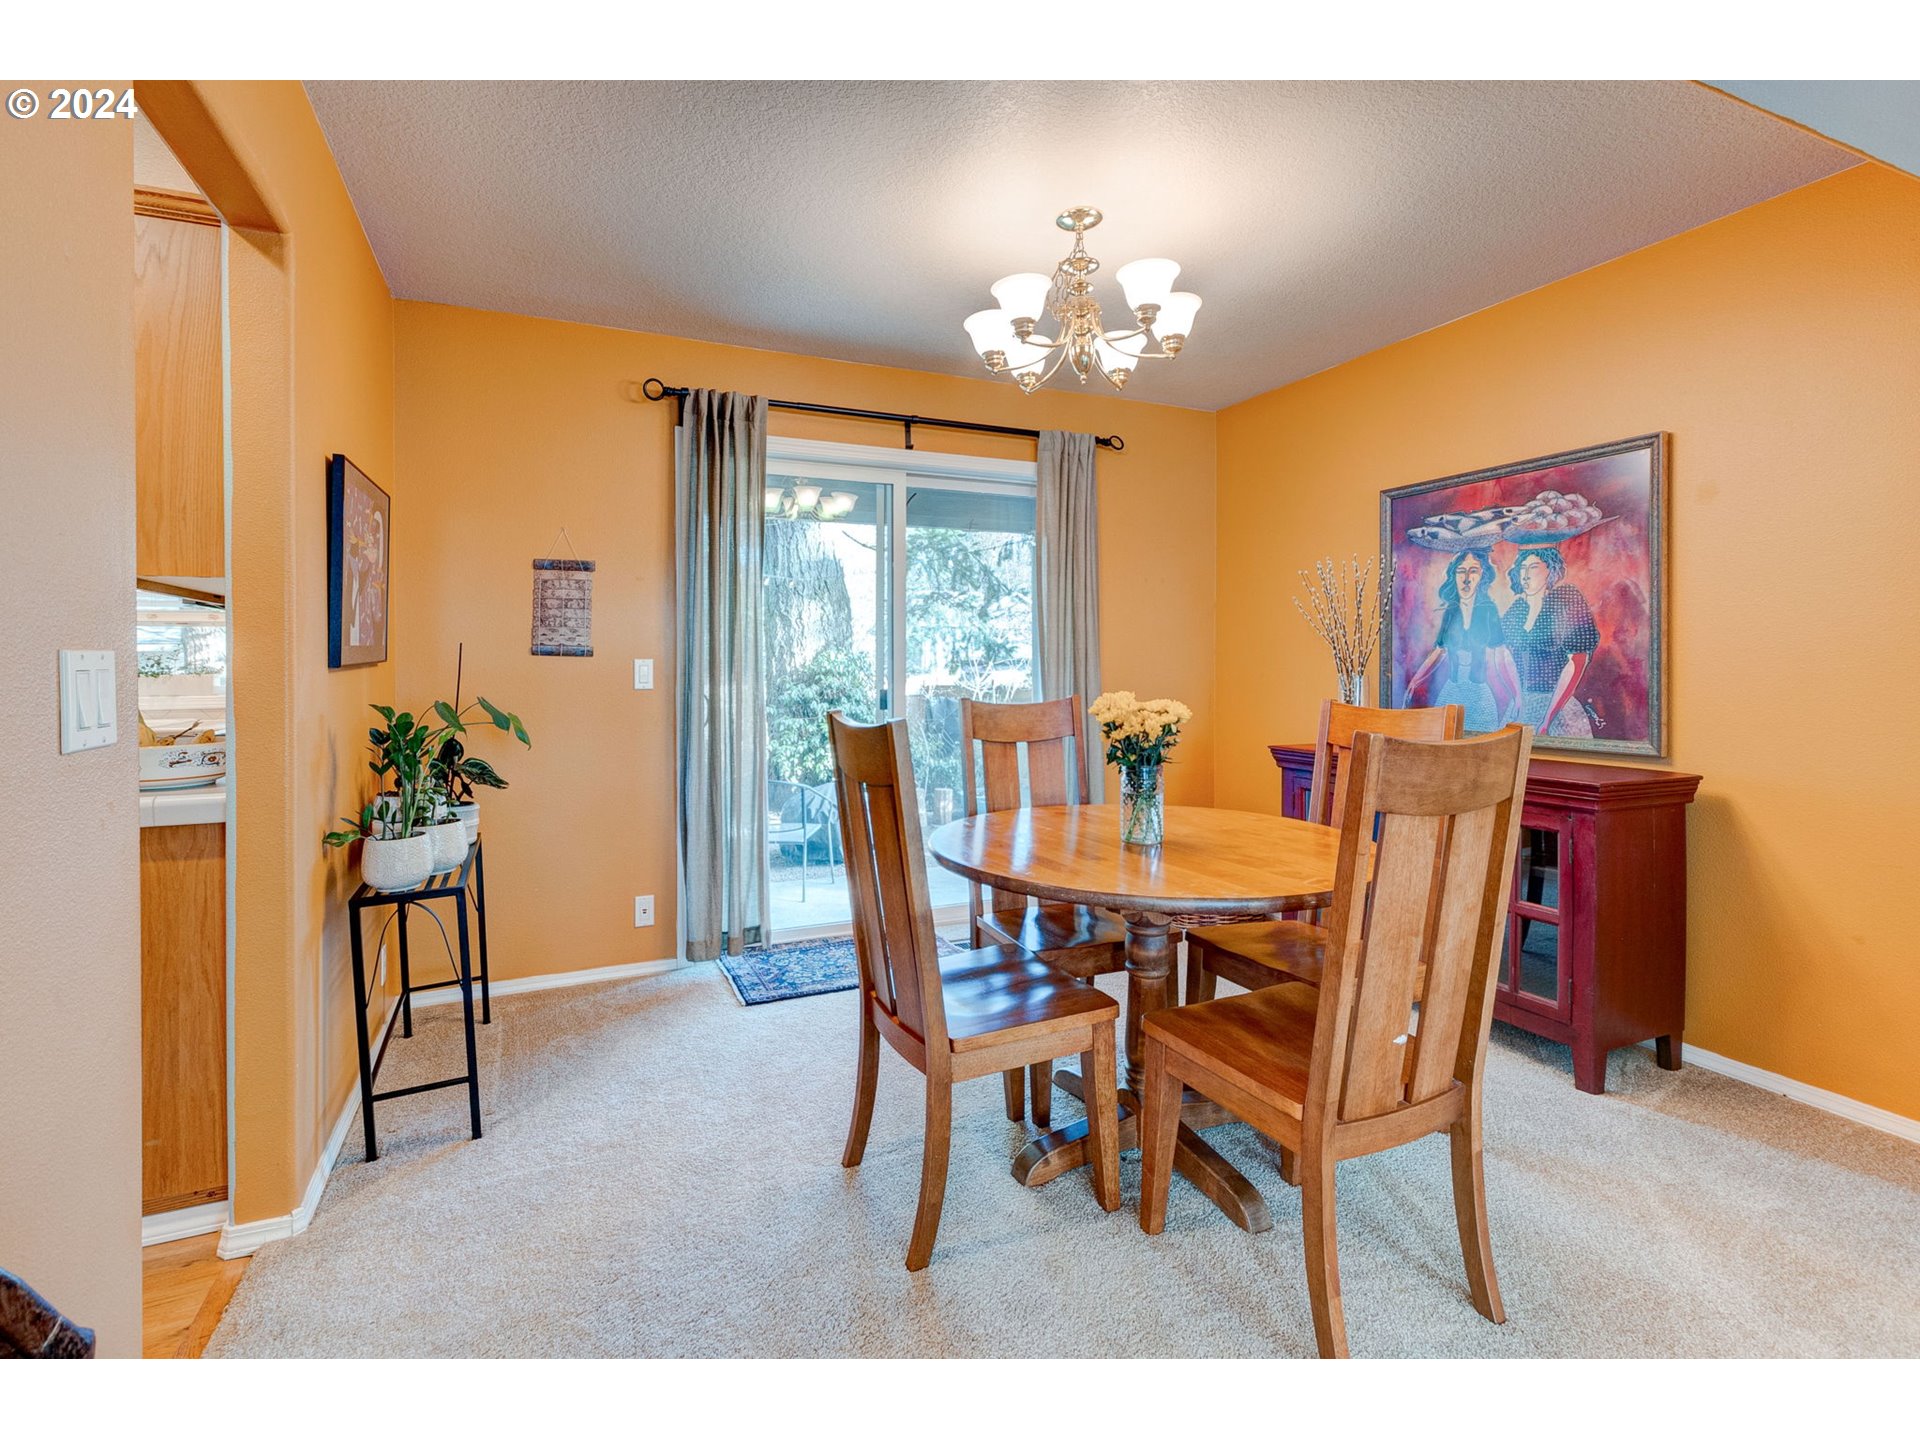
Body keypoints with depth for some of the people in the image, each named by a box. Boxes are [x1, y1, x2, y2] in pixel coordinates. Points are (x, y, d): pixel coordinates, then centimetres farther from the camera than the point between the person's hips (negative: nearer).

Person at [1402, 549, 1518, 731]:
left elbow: (1499, 656, -4)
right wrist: (1415, 680, 10)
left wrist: (1515, 691, -11)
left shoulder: (1488, 611, -2)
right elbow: (1439, 652, 12)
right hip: (1451, 690, 3)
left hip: (1479, 692, -3)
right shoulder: (1450, 613, 5)